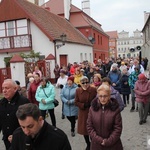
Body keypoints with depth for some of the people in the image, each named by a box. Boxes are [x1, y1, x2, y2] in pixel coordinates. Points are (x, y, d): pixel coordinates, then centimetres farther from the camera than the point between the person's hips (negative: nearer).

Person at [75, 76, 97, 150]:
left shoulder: (93, 90, -9)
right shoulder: (78, 90, -2)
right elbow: (76, 102, -1)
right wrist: (84, 105, -15)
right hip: (83, 113, 2)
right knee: (84, 129, 11)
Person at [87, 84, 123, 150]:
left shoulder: (115, 108, -10)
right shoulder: (92, 108, -5)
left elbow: (118, 128, -9)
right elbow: (89, 127, -3)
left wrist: (108, 142, -12)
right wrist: (99, 140, -11)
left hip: (112, 145, -1)